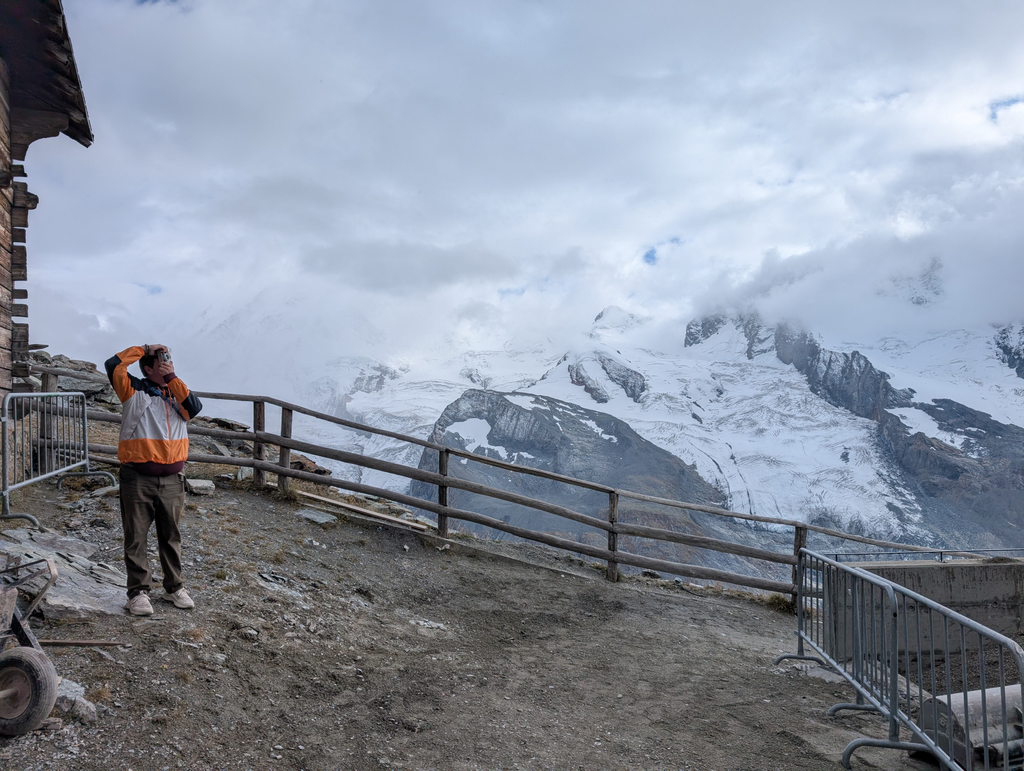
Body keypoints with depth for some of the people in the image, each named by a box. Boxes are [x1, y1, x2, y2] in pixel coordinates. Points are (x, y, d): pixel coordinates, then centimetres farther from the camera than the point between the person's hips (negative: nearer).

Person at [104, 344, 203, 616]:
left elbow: (194, 408, -8)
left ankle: (174, 587, 24)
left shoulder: (177, 394, 13)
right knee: (136, 538, 3)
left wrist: (173, 378, -7)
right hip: (138, 479, -3)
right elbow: (113, 365, -14)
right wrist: (143, 349, -5)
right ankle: (138, 592, 13)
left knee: (171, 537, 13)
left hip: (172, 479, 4)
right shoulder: (133, 390, 1)